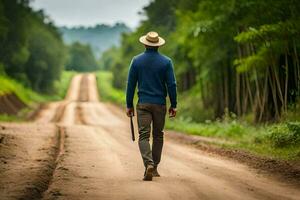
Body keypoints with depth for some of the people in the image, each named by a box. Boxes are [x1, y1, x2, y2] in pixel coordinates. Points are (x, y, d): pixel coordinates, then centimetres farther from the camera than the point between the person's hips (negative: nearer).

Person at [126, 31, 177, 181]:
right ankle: (154, 168, 19)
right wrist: (173, 105, 5)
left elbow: (130, 84, 2)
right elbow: (171, 85, -2)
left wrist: (129, 105, 8)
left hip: (143, 104, -1)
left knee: (144, 135, -3)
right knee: (158, 135, 14)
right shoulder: (166, 62, -2)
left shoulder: (136, 61, 0)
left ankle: (149, 164, -24)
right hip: (160, 104, 1)